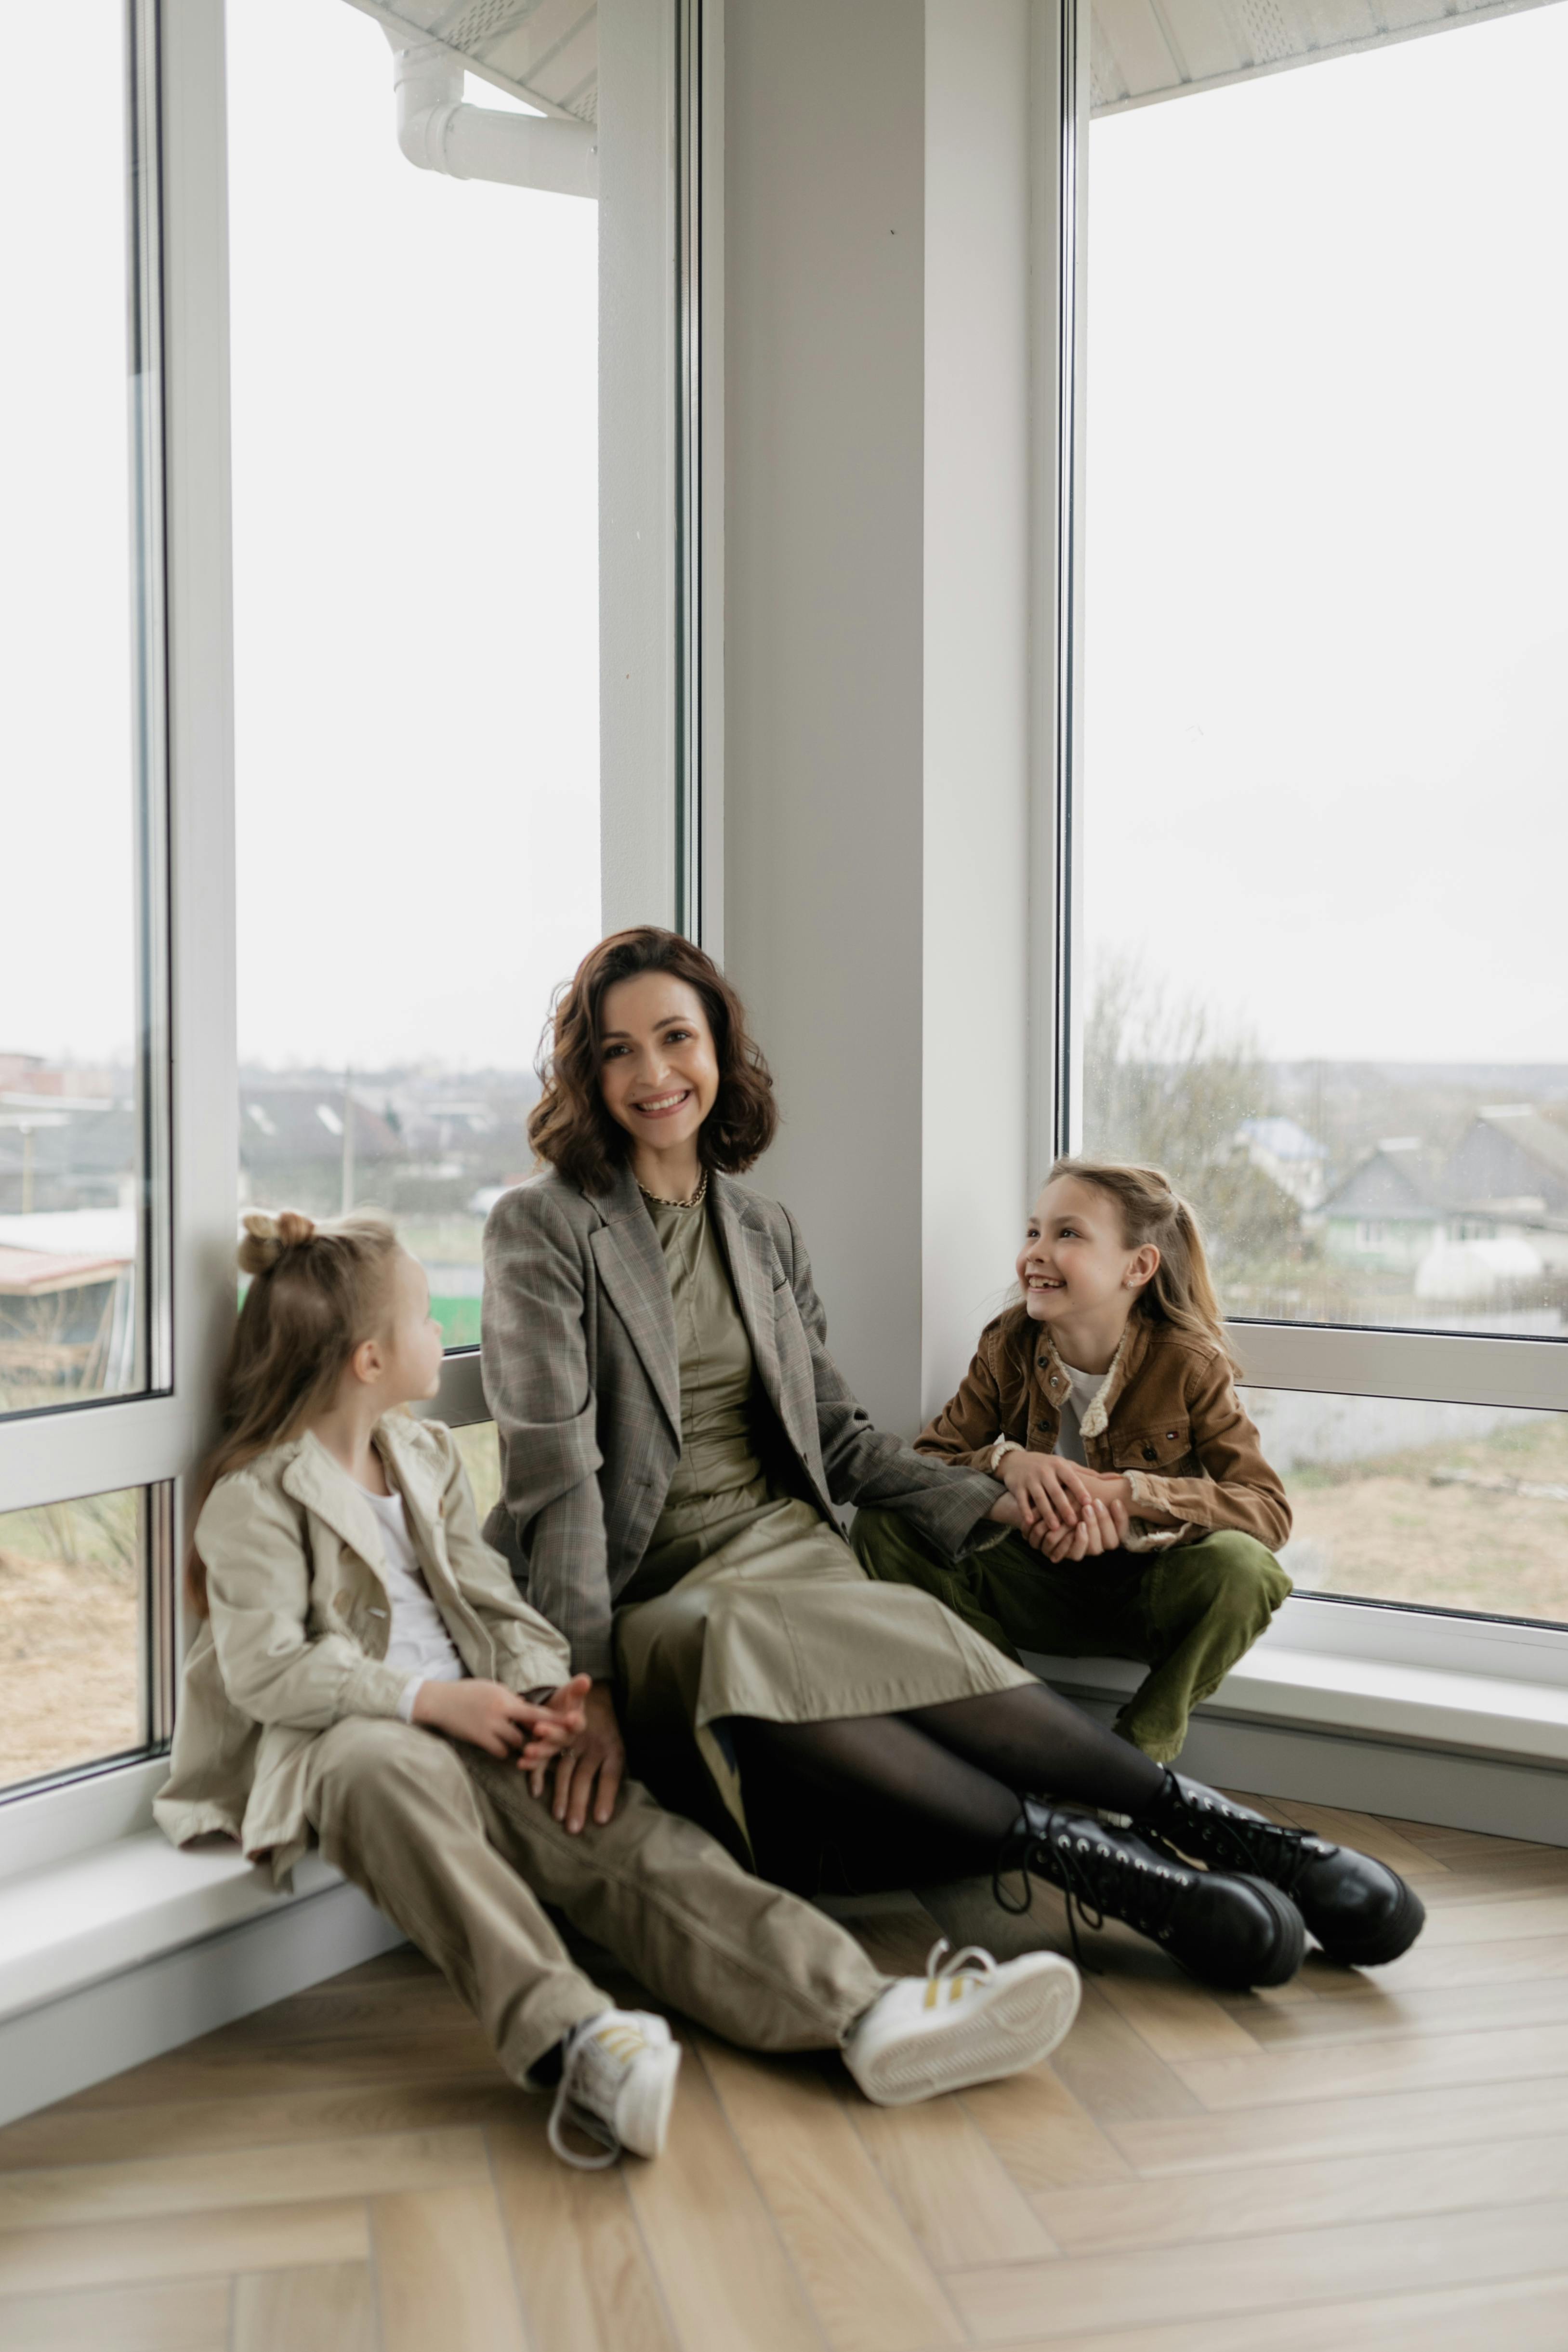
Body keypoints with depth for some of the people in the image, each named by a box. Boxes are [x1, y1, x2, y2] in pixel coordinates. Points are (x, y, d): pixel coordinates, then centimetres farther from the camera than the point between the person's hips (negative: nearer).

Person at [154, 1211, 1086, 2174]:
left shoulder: (428, 1458, 21)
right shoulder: (256, 1496, -3)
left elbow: (490, 1598, 16)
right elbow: (266, 1669, -12)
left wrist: (544, 1692, -5)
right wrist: (429, 1699, -20)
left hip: (478, 1733, 6)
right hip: (338, 1744, -6)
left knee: (634, 1839, -19)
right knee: (393, 1770, -43)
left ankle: (867, 2014, -37)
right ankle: (568, 2043, -58)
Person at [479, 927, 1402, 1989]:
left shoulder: (766, 1231, 15)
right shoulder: (541, 1228, -2)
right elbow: (553, 1472, -10)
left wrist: (989, 1503, 5)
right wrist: (588, 1682, -19)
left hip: (784, 1547, 4)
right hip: (646, 1593, -3)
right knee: (742, 1651, -39)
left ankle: (1181, 1814, -23)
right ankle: (1066, 1845, -31)